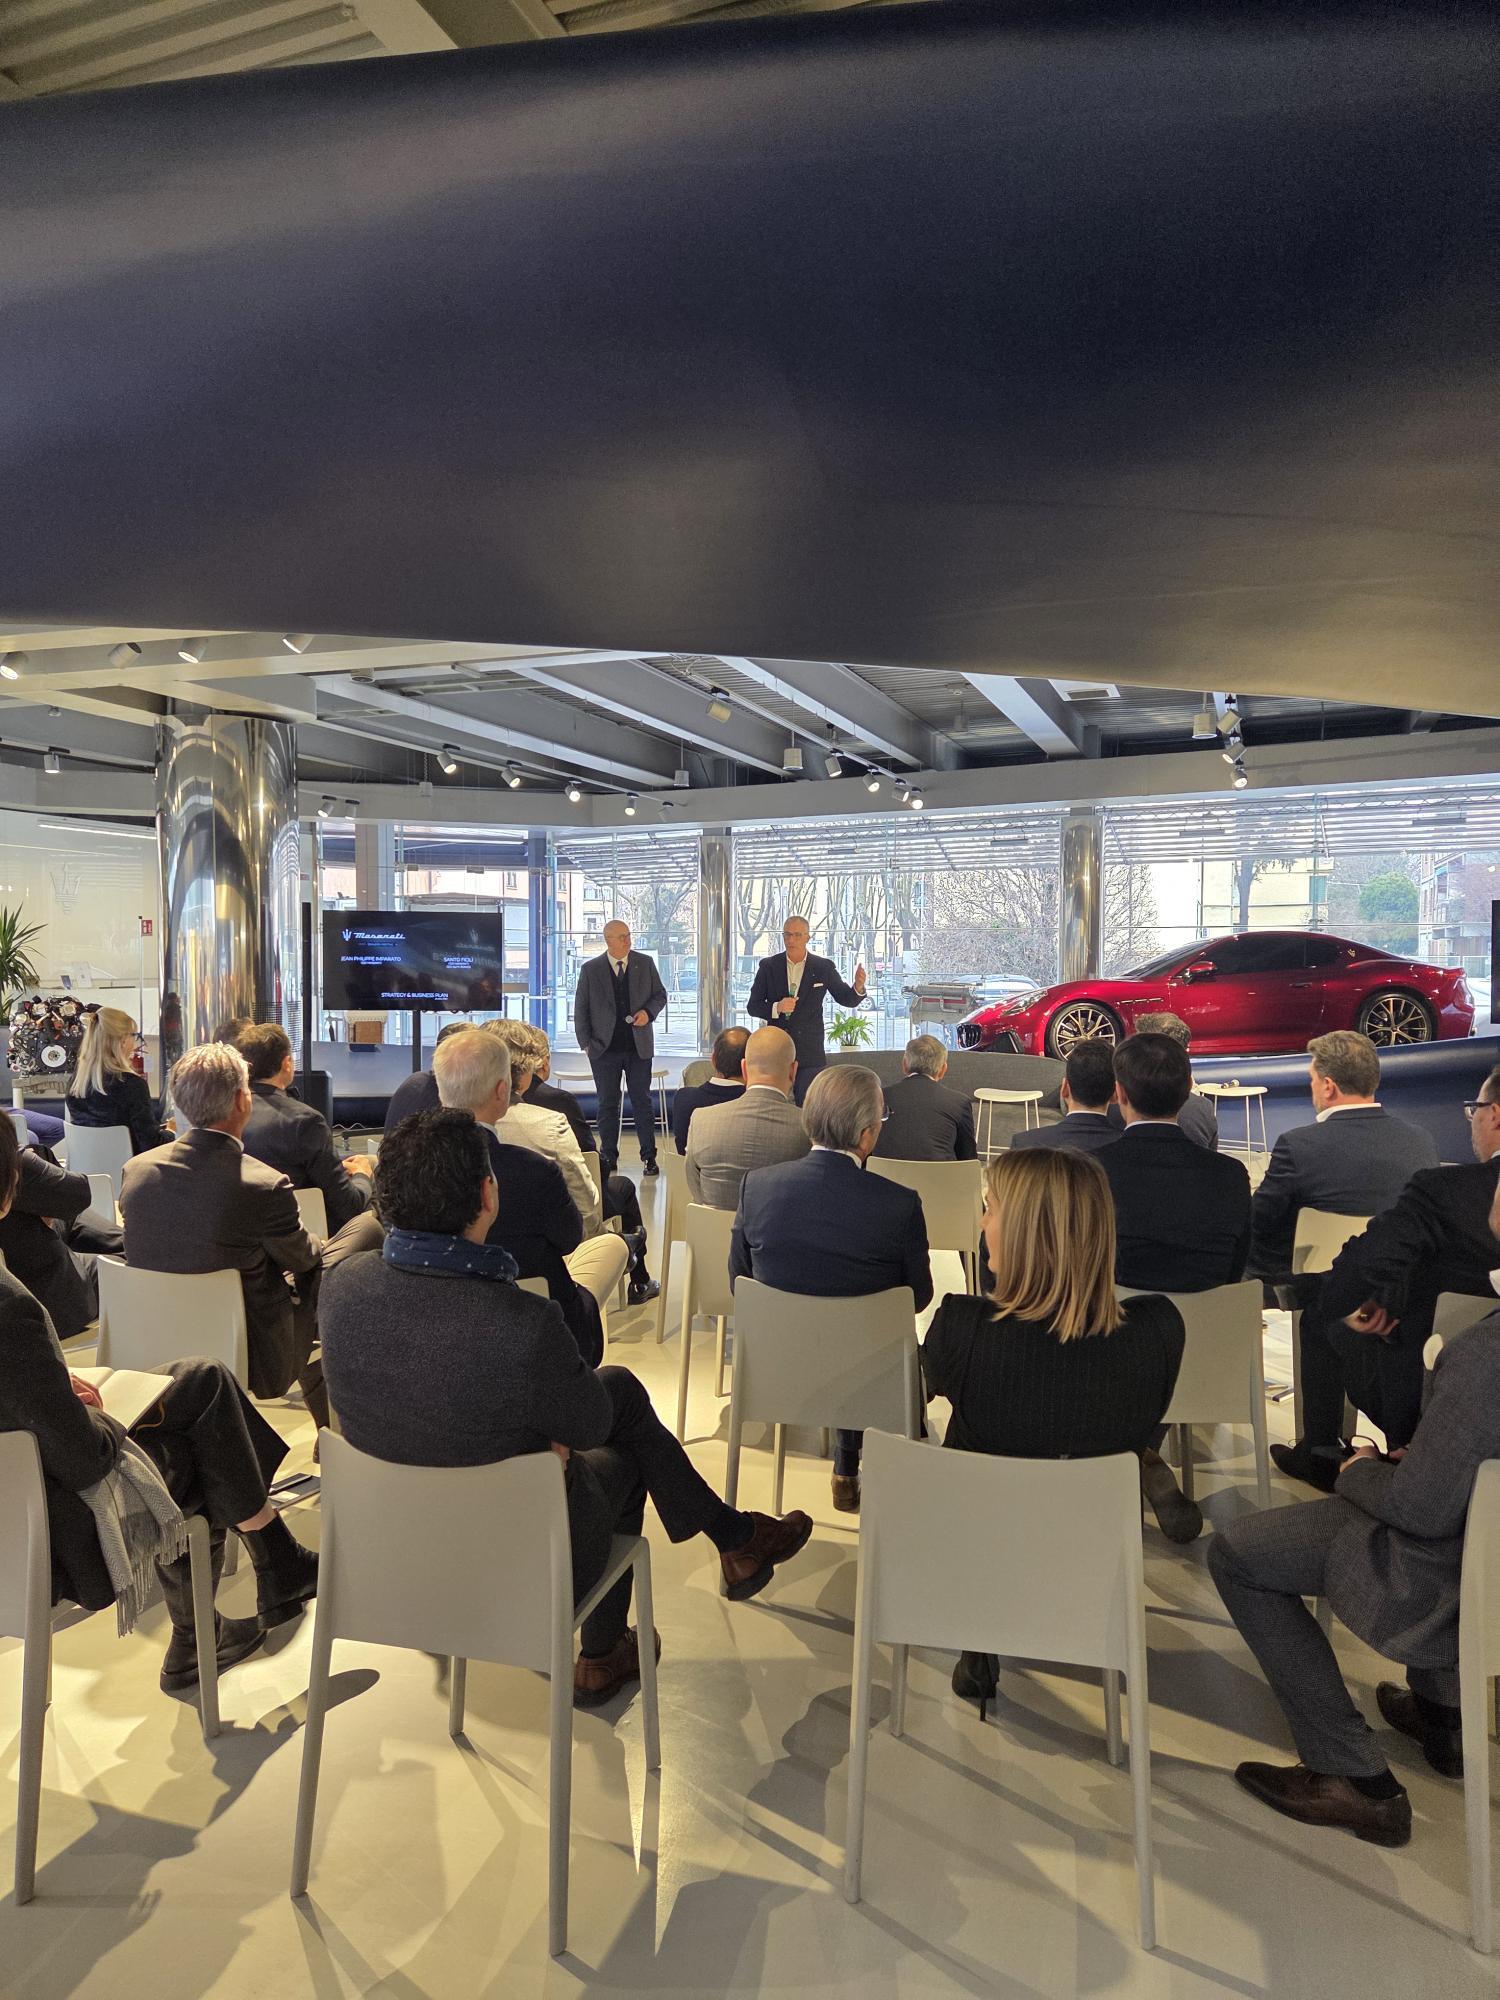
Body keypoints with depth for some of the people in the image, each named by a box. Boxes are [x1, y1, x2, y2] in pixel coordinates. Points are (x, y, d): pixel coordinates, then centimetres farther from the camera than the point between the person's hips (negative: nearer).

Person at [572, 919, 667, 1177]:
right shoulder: (591, 969, 0)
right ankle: (608, 1158, 17)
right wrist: (585, 1043, -2)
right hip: (604, 1049, 0)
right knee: (607, 1104, 7)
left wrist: (648, 1012, -10)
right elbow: (580, 1009, 4)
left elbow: (660, 994, 10)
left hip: (638, 1047, 0)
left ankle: (649, 1157, 11)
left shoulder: (645, 963, 3)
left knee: (642, 1102, 4)